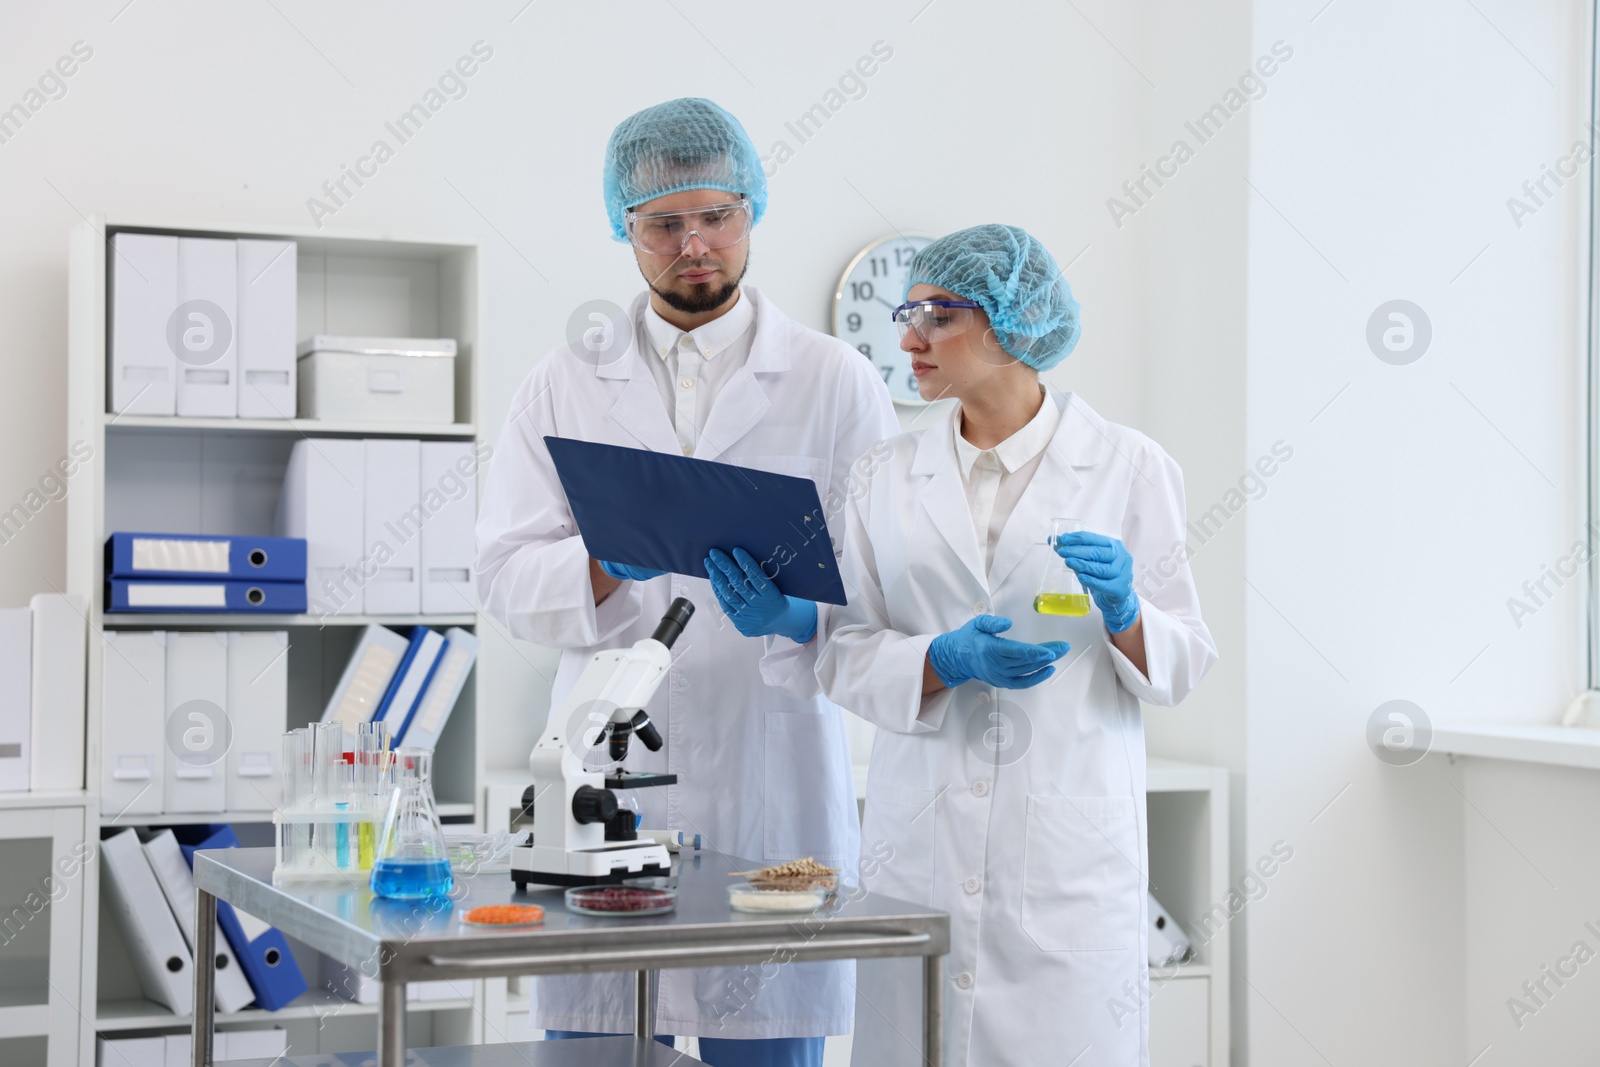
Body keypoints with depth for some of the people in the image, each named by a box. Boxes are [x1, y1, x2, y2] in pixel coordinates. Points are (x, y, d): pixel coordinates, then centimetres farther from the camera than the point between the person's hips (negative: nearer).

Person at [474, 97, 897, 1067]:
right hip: (609, 777, 2)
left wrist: (801, 616, -20)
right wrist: (608, 565, -16)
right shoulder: (566, 384, 12)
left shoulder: (836, 381, 7)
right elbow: (507, 570, 5)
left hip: (772, 784, -1)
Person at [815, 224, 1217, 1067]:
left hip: (1068, 840, -2)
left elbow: (1185, 661, 3)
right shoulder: (892, 473, 8)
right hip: (920, 835, 2)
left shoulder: (1129, 467, 2)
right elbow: (845, 653, 3)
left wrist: (1123, 615, -17)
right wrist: (944, 661, -15)